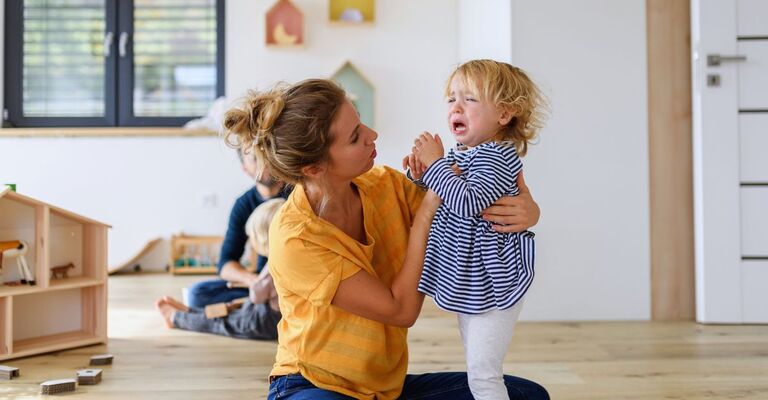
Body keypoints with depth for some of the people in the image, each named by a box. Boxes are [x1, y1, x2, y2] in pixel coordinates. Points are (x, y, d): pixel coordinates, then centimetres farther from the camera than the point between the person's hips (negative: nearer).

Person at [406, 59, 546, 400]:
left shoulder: (496, 157, -19)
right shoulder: (458, 155, 8)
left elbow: (468, 202, -33)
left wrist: (435, 163, -24)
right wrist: (421, 172, -4)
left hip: (491, 283, -10)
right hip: (469, 282, 10)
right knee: (479, 370, 20)